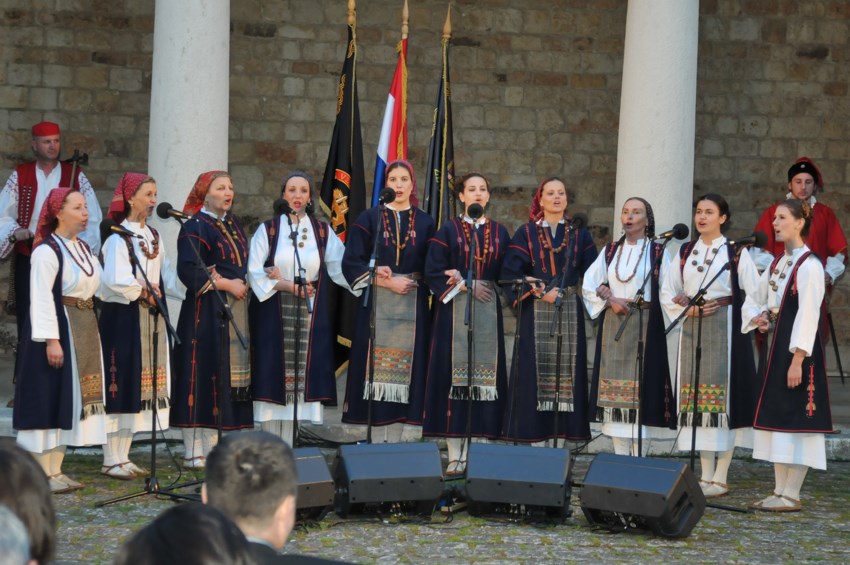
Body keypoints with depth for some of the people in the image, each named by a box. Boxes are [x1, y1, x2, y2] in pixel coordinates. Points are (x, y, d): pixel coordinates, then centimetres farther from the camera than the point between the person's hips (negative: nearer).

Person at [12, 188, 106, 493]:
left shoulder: (84, 248, 13)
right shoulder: (47, 251, -13)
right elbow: (41, 298, -18)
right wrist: (51, 339, -23)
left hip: (84, 328, 9)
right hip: (58, 328, -9)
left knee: (74, 397, 11)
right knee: (50, 397, -4)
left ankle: (56, 469, 19)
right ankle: (42, 473, 2)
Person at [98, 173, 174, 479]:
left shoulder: (152, 236, 14)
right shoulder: (118, 237, -11)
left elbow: (165, 275, 14)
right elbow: (115, 281, -21)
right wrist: (142, 291, -10)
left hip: (150, 317, 8)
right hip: (123, 316, -8)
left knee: (139, 385, 10)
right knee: (122, 384, -6)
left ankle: (123, 456, 17)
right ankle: (111, 460, 1)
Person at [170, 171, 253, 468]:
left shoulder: (232, 225, 18)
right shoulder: (195, 227, -7)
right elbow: (188, 270, -16)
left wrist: (251, 279, 3)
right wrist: (227, 284, -14)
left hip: (235, 309, 8)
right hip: (206, 312, -8)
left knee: (229, 375, 7)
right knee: (203, 375, -8)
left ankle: (211, 446, 13)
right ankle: (194, 452, -4)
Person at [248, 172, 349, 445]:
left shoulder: (323, 231, 9)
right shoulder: (268, 229, 4)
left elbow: (340, 269, 3)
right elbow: (254, 272, -3)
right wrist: (288, 286, -14)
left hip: (311, 317, 2)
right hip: (273, 317, -2)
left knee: (301, 378, -1)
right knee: (273, 377, -4)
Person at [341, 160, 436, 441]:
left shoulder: (424, 222, 10)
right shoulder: (370, 218, 5)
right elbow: (351, 262, -1)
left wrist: (400, 276, -7)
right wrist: (387, 282, -11)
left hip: (413, 305, 1)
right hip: (376, 305, -1)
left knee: (403, 365, -2)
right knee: (376, 365, -5)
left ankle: (394, 438, 1)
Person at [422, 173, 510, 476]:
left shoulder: (500, 233, 12)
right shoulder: (449, 230, 5)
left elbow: (505, 274, 7)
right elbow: (433, 271, -1)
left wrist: (462, 277, -3)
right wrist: (466, 286, -12)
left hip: (488, 312, 2)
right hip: (454, 312, -2)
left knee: (485, 376, -3)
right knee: (454, 375, -6)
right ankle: (455, 454, -4)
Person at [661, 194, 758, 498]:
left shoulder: (736, 252, -1)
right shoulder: (686, 252, 13)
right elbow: (668, 291, 14)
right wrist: (685, 308, -2)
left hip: (725, 329, -5)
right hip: (692, 329, 5)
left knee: (723, 396, -6)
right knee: (697, 398, 4)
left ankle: (720, 478, -3)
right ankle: (706, 475, 9)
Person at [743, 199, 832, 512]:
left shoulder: (809, 265, -12)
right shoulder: (777, 263, 14)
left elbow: (808, 314, -18)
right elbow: (753, 298, 25)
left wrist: (797, 359, -21)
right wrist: (757, 318, 2)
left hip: (797, 349, -9)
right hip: (774, 345, 9)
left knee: (795, 418, -6)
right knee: (775, 415, 10)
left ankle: (791, 495, -1)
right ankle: (780, 490, 16)